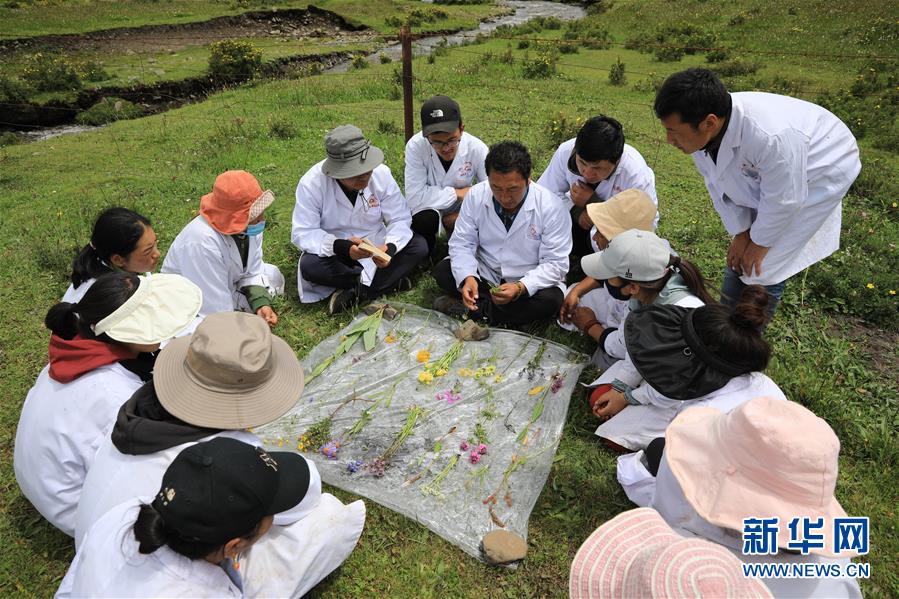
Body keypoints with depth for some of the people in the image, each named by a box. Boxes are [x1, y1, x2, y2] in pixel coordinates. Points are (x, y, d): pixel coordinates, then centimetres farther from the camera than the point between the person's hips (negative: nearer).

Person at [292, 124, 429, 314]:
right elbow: (302, 233, -20)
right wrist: (341, 246, -37)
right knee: (309, 266, -32)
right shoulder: (311, 183, -22)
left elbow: (400, 219, -11)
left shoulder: (381, 173, -16)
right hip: (335, 251, -1)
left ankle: (356, 292, -22)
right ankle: (390, 281, -18)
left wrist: (390, 247, -33)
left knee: (419, 246, -20)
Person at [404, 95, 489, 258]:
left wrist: (462, 215, -20)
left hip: (464, 213, 2)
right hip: (428, 211, -2)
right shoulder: (416, 146, -25)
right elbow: (415, 198, -30)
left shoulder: (477, 148, -20)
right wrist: (457, 193, -22)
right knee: (425, 219, -35)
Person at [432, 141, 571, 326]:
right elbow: (461, 244, -9)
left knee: (551, 300, -32)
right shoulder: (476, 195, -12)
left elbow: (555, 264, -18)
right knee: (442, 270, -17)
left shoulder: (551, 207, -19)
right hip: (484, 275, 2)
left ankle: (475, 308, -20)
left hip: (527, 284, -1)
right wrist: (467, 278, -29)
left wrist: (520, 288, -35)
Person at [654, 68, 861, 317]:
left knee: (764, 268, -7)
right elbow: (719, 185, -8)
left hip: (817, 177, -6)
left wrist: (759, 242, -14)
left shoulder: (770, 137, -43)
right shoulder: (699, 132, -22)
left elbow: (783, 200, -28)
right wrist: (740, 233, -6)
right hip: (763, 175, 6)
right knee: (738, 258, 10)